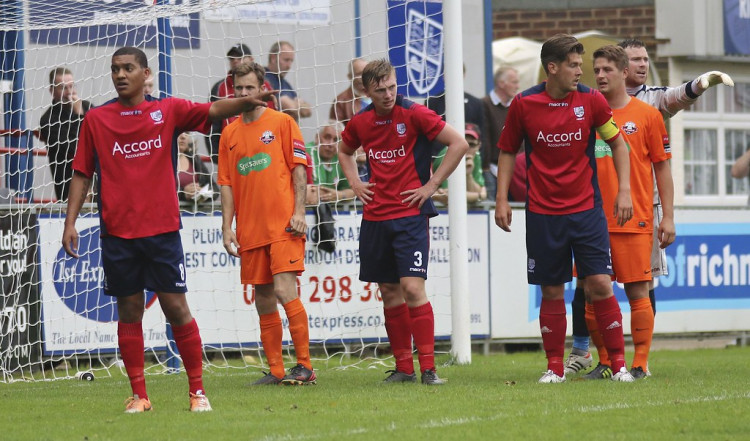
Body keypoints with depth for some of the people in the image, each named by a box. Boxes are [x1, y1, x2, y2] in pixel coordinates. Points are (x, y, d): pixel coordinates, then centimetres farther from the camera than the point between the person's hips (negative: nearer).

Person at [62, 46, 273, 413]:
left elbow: (213, 111, -9)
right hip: (117, 232, 1)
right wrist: (70, 222, 2)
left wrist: (247, 101, -28)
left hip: (162, 230, -1)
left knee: (176, 308, -2)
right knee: (129, 311, 5)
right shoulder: (96, 119, 6)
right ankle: (138, 395, 11)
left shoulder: (168, 110, 4)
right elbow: (82, 174, 9)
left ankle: (197, 391, 6)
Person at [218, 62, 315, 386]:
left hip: (283, 225, -5)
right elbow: (226, 183, 13)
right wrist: (227, 227, 6)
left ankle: (305, 366, -11)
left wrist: (298, 211, -10)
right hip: (250, 231, 5)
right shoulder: (230, 133, 13)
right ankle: (276, 370, 11)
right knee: (263, 301, 6)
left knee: (284, 291, -15)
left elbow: (299, 168, -1)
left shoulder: (282, 122, 2)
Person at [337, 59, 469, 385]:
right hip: (375, 217, 5)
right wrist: (354, 183, 12)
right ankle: (403, 367, 13)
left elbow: (459, 144, -8)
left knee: (412, 287, -14)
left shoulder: (414, 114, -9)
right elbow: (344, 151, 28)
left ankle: (428, 368, -12)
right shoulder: (360, 123, 6)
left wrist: (432, 185, -9)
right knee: (389, 291, 7)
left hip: (410, 214, -5)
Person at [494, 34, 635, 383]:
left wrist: (624, 190, 1)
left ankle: (618, 364, 1)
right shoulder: (523, 104, -4)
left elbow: (617, 143, 9)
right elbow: (508, 151, 8)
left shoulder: (591, 100, -2)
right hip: (542, 213, 0)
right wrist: (502, 200, 2)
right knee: (551, 292, 3)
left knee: (600, 284, -8)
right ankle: (555, 367, 14)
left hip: (586, 209, 0)